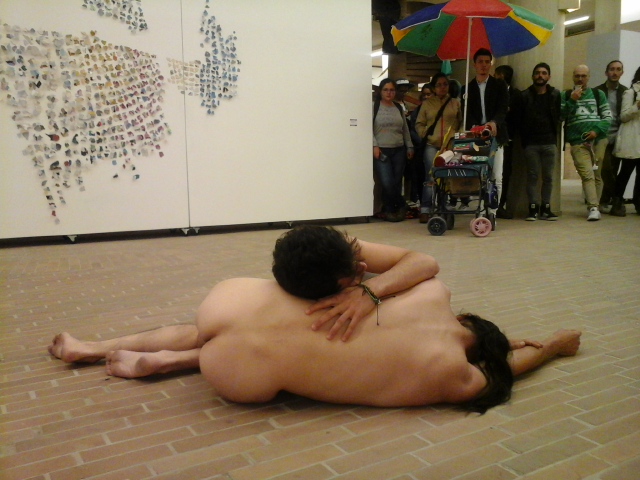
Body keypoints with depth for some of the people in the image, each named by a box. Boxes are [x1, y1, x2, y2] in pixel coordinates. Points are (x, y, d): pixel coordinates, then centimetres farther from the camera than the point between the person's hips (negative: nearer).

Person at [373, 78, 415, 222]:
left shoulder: (399, 108, 15)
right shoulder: (374, 106, 1)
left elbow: (405, 129, 20)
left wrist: (409, 147, 15)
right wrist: (374, 145, -15)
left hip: (399, 150, 4)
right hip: (381, 150, -4)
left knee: (397, 183, 1)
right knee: (387, 183, -13)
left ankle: (388, 210, 18)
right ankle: (401, 206, 10)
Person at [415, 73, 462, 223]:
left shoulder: (455, 103, 13)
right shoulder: (427, 103, 12)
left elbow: (462, 122, 10)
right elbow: (419, 124, 11)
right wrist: (425, 135, -4)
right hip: (432, 146, -1)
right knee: (431, 178, -7)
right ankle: (425, 209, -3)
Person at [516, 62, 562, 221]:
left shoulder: (556, 95, 8)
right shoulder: (525, 96, 5)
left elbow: (560, 117, 8)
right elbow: (519, 119, 2)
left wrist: (555, 135, -3)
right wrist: (524, 140, -3)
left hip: (550, 142, 1)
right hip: (531, 143, -1)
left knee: (548, 177, 3)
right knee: (532, 176, 0)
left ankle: (545, 208, 10)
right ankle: (533, 208, 5)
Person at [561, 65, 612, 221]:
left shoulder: (598, 94, 14)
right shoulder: (566, 95, 13)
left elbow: (607, 116, 9)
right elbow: (561, 115, 2)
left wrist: (597, 130, -7)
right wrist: (572, 101, -8)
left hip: (598, 139, 2)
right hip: (578, 142, -1)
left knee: (596, 175, 4)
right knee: (587, 174, -14)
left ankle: (594, 206, 12)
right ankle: (593, 208, -18)